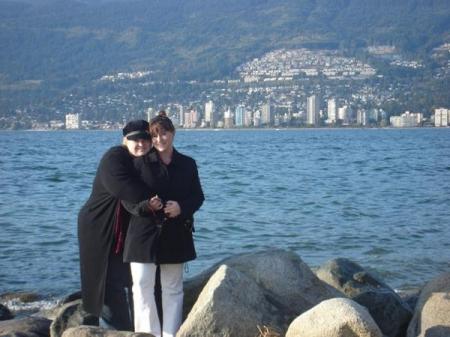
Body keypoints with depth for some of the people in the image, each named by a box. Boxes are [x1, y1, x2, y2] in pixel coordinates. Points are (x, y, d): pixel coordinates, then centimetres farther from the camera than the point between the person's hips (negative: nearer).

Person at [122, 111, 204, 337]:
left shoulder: (187, 164, 6)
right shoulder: (141, 163, -1)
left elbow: (197, 197, 8)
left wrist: (182, 207, -12)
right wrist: (144, 205, -22)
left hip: (175, 234, 2)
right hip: (144, 232, -2)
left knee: (172, 288, 9)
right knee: (142, 285, -4)